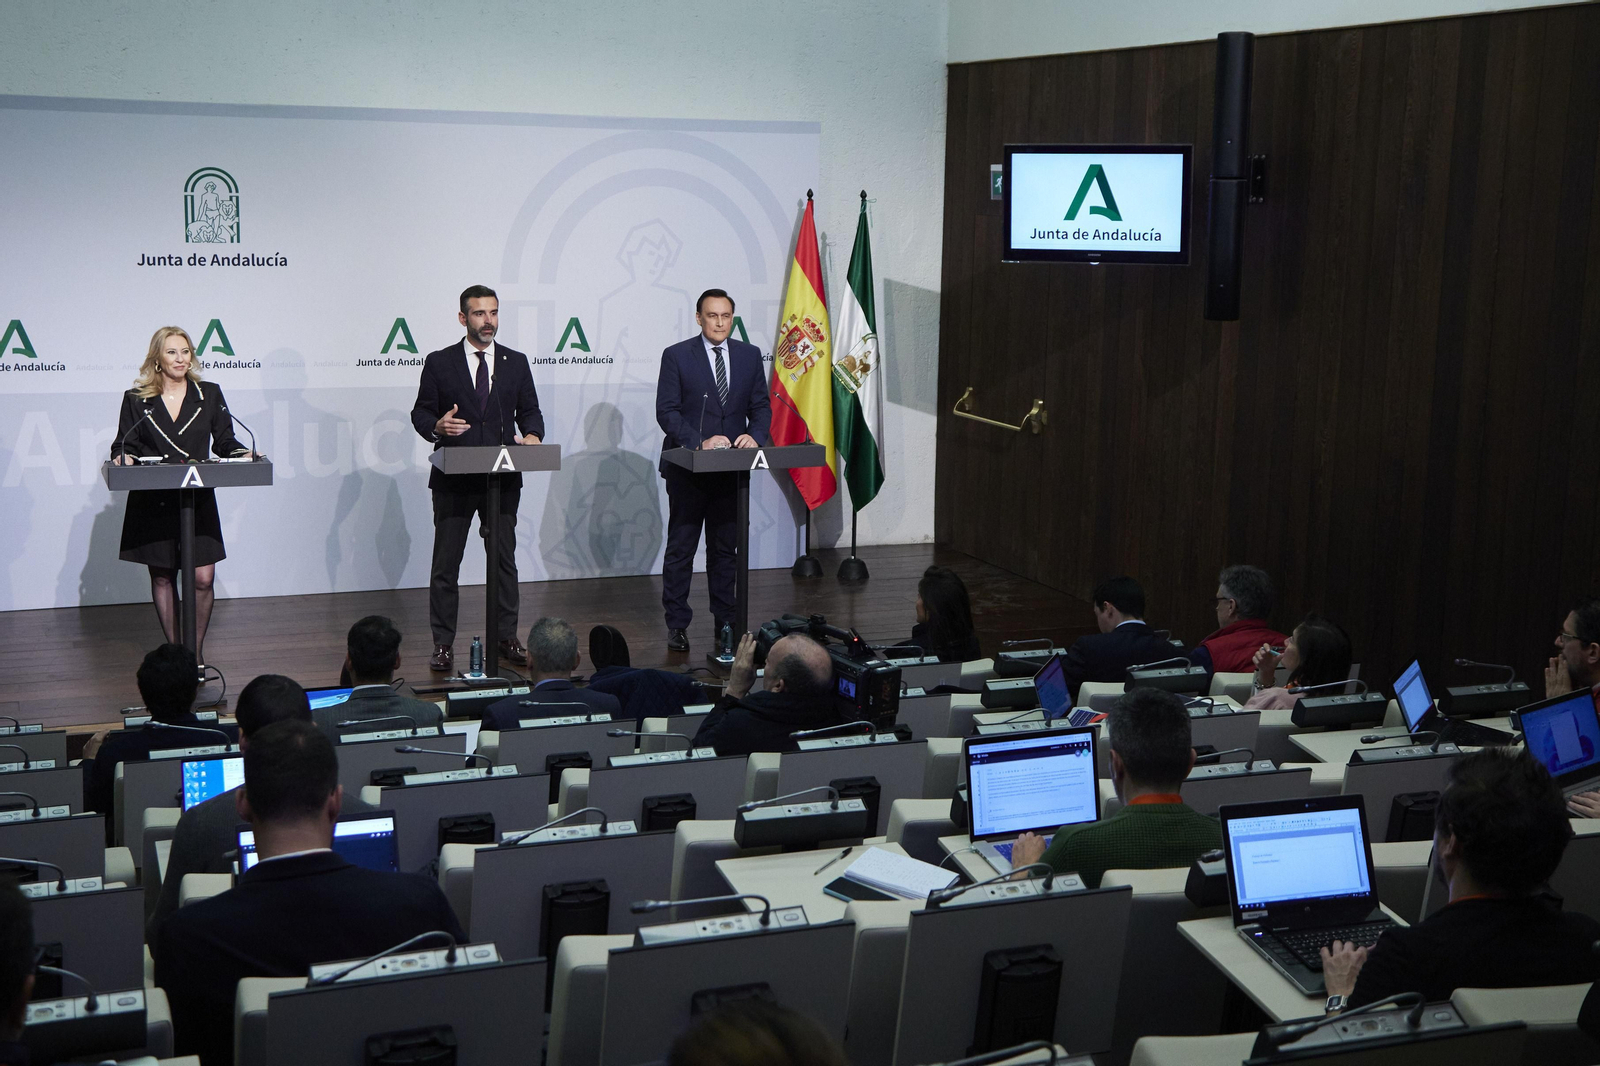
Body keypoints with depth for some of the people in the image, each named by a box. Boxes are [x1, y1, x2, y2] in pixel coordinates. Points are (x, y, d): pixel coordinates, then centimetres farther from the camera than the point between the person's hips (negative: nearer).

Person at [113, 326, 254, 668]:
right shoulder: (136, 399, 5)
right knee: (162, 576, 7)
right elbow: (124, 445, 4)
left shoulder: (209, 395, 8)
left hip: (198, 499, 0)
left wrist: (242, 453, -11)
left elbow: (224, 440, 8)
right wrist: (124, 458, -17)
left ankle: (196, 651, 10)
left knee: (203, 578, -6)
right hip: (153, 502, 0)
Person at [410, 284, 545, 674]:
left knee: (505, 560, 8)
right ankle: (443, 645, 8)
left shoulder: (516, 362, 9)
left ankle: (507, 638, 18)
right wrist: (437, 427, -19)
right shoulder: (439, 363, 2)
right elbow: (420, 412, 3)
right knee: (445, 563, 1)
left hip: (504, 478, 2)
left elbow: (529, 410, 11)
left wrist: (532, 435, -11)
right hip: (453, 480, -2)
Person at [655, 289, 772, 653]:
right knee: (681, 548, 3)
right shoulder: (676, 356, -4)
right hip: (686, 468, -3)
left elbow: (761, 406, 9)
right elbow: (666, 411, -8)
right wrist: (700, 443, -20)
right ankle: (677, 624, 10)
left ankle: (725, 621, 19)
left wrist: (755, 436, -12)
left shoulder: (750, 355, 8)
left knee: (725, 548, 10)